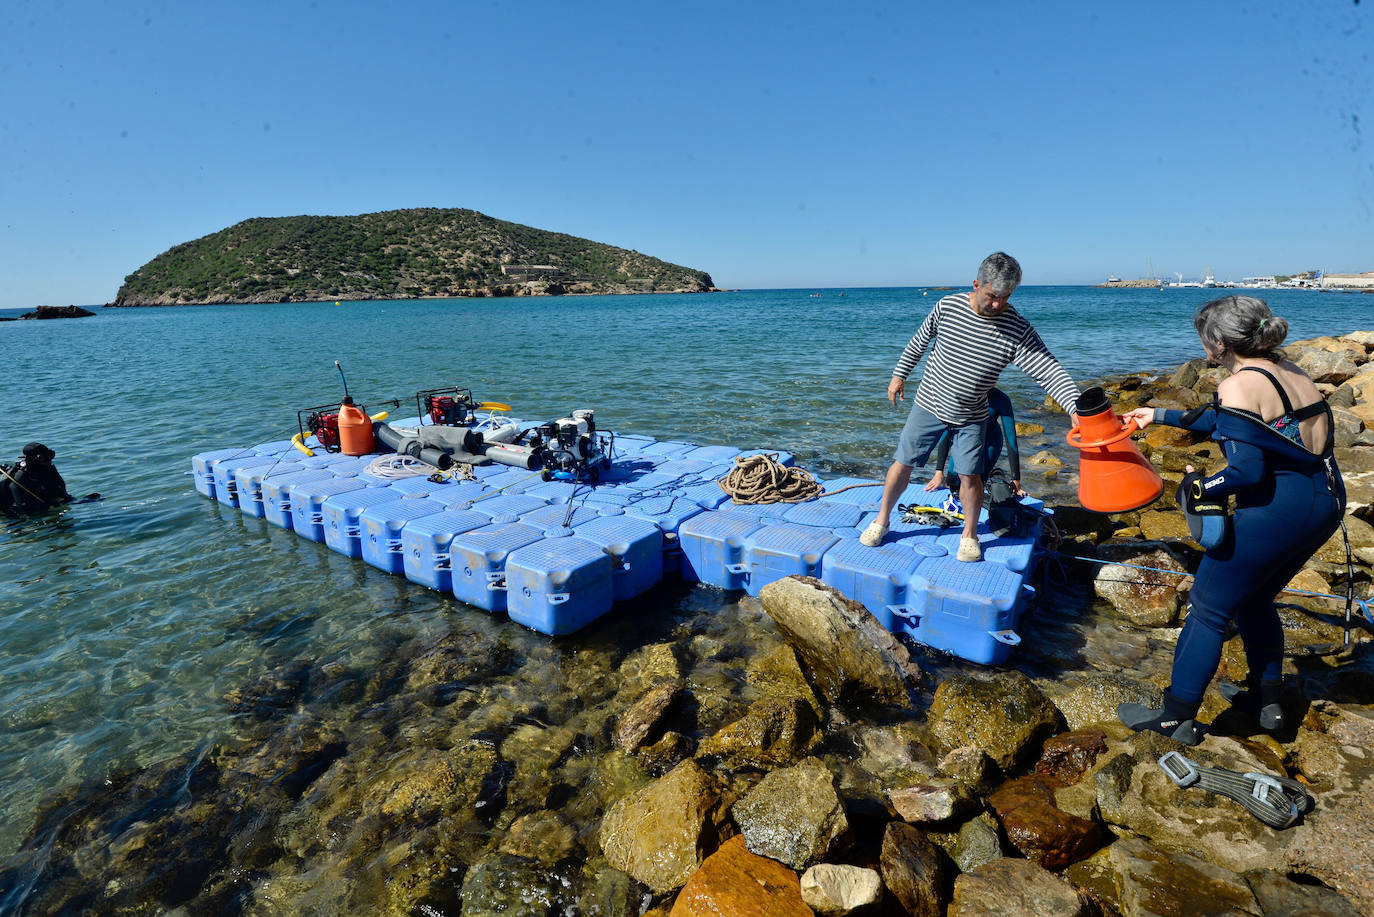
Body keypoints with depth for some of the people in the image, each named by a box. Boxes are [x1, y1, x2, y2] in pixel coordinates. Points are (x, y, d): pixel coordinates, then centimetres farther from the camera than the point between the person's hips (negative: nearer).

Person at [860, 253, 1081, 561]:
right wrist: (899, 374, 10)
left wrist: (1076, 406, -35)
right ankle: (881, 521, 24)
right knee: (903, 464, 6)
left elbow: (1049, 370, -21)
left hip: (971, 418, 0)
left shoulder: (1017, 329, -16)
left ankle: (970, 534, 24)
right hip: (928, 406, 1)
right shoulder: (947, 307, -13)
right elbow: (919, 341, 4)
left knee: (970, 476, 0)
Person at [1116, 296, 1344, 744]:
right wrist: (1161, 416, 28)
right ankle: (1266, 701, 37)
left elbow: (1247, 472, -23)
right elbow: (1227, 423, 23)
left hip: (1276, 512, -9)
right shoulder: (1289, 372, 9)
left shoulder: (1239, 386, -18)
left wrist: (1199, 487, -7)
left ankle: (1176, 716, 14)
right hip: (1328, 502, 9)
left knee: (1208, 608, 4)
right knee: (1255, 599, 26)